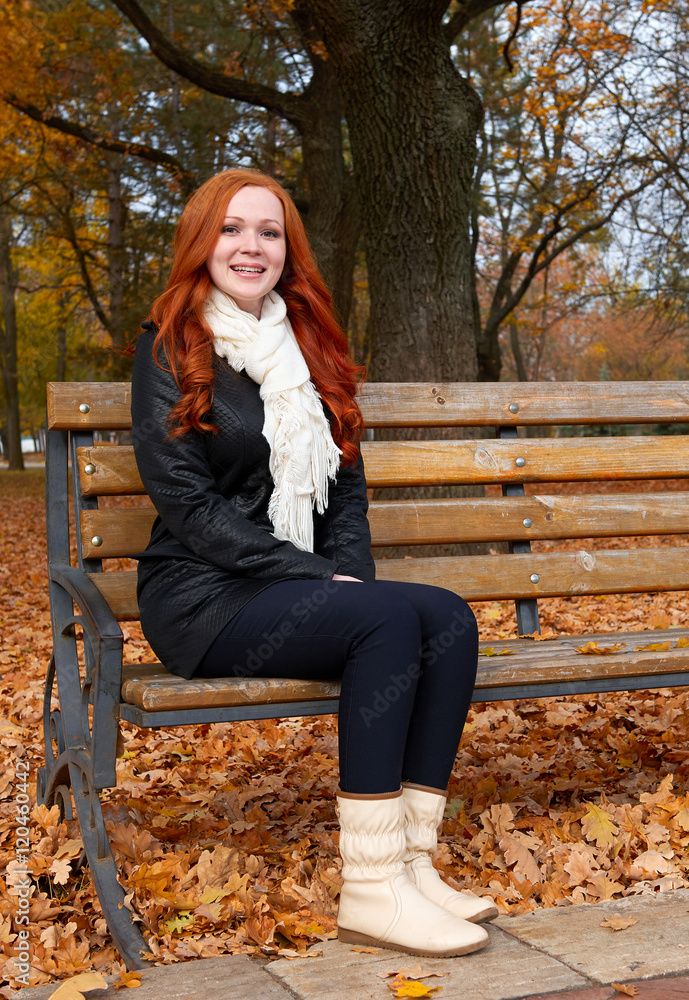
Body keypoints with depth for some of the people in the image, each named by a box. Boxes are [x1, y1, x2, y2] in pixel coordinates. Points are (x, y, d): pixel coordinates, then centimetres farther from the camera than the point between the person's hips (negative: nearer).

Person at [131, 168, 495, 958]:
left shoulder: (308, 349, 16)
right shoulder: (170, 351, -3)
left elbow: (346, 486, 16)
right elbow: (187, 505, -12)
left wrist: (352, 575, -4)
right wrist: (320, 578, -17)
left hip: (300, 589, 6)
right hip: (203, 598, -6)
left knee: (449, 618, -20)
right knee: (390, 618, -29)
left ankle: (411, 862, -19)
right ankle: (370, 889, -25)